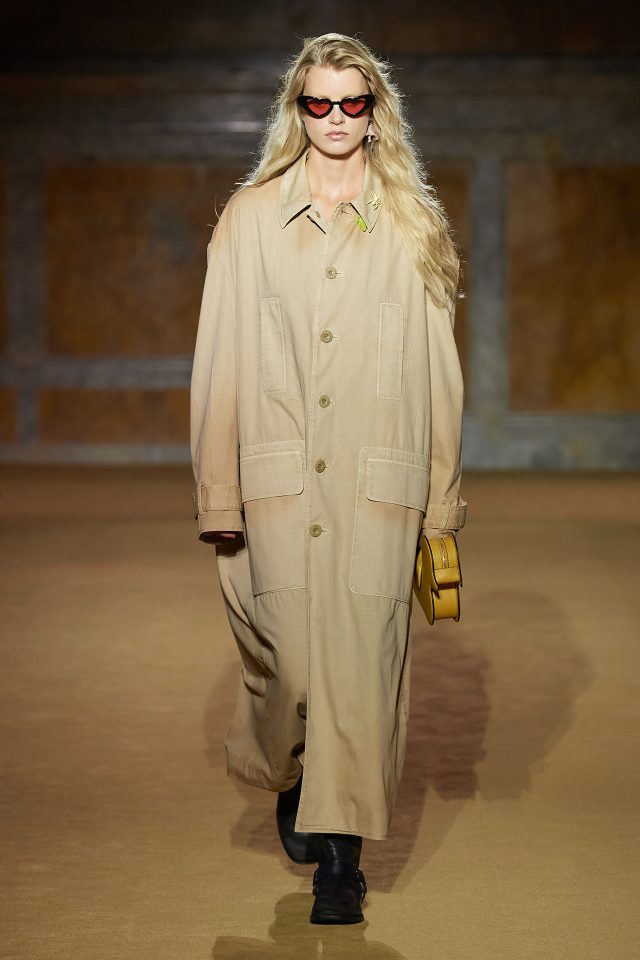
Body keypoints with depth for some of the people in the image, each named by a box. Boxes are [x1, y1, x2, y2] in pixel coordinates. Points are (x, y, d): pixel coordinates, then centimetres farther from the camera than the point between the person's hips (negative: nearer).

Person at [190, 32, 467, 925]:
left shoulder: (413, 225, 9)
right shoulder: (250, 219, 8)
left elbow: (437, 366, 7)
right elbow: (222, 359, 5)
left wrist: (442, 499, 3)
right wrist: (218, 494, -1)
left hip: (377, 483, 0)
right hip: (278, 481, 0)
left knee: (362, 659, -4)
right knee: (284, 654, 2)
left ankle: (341, 852, 6)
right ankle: (290, 781, 33)